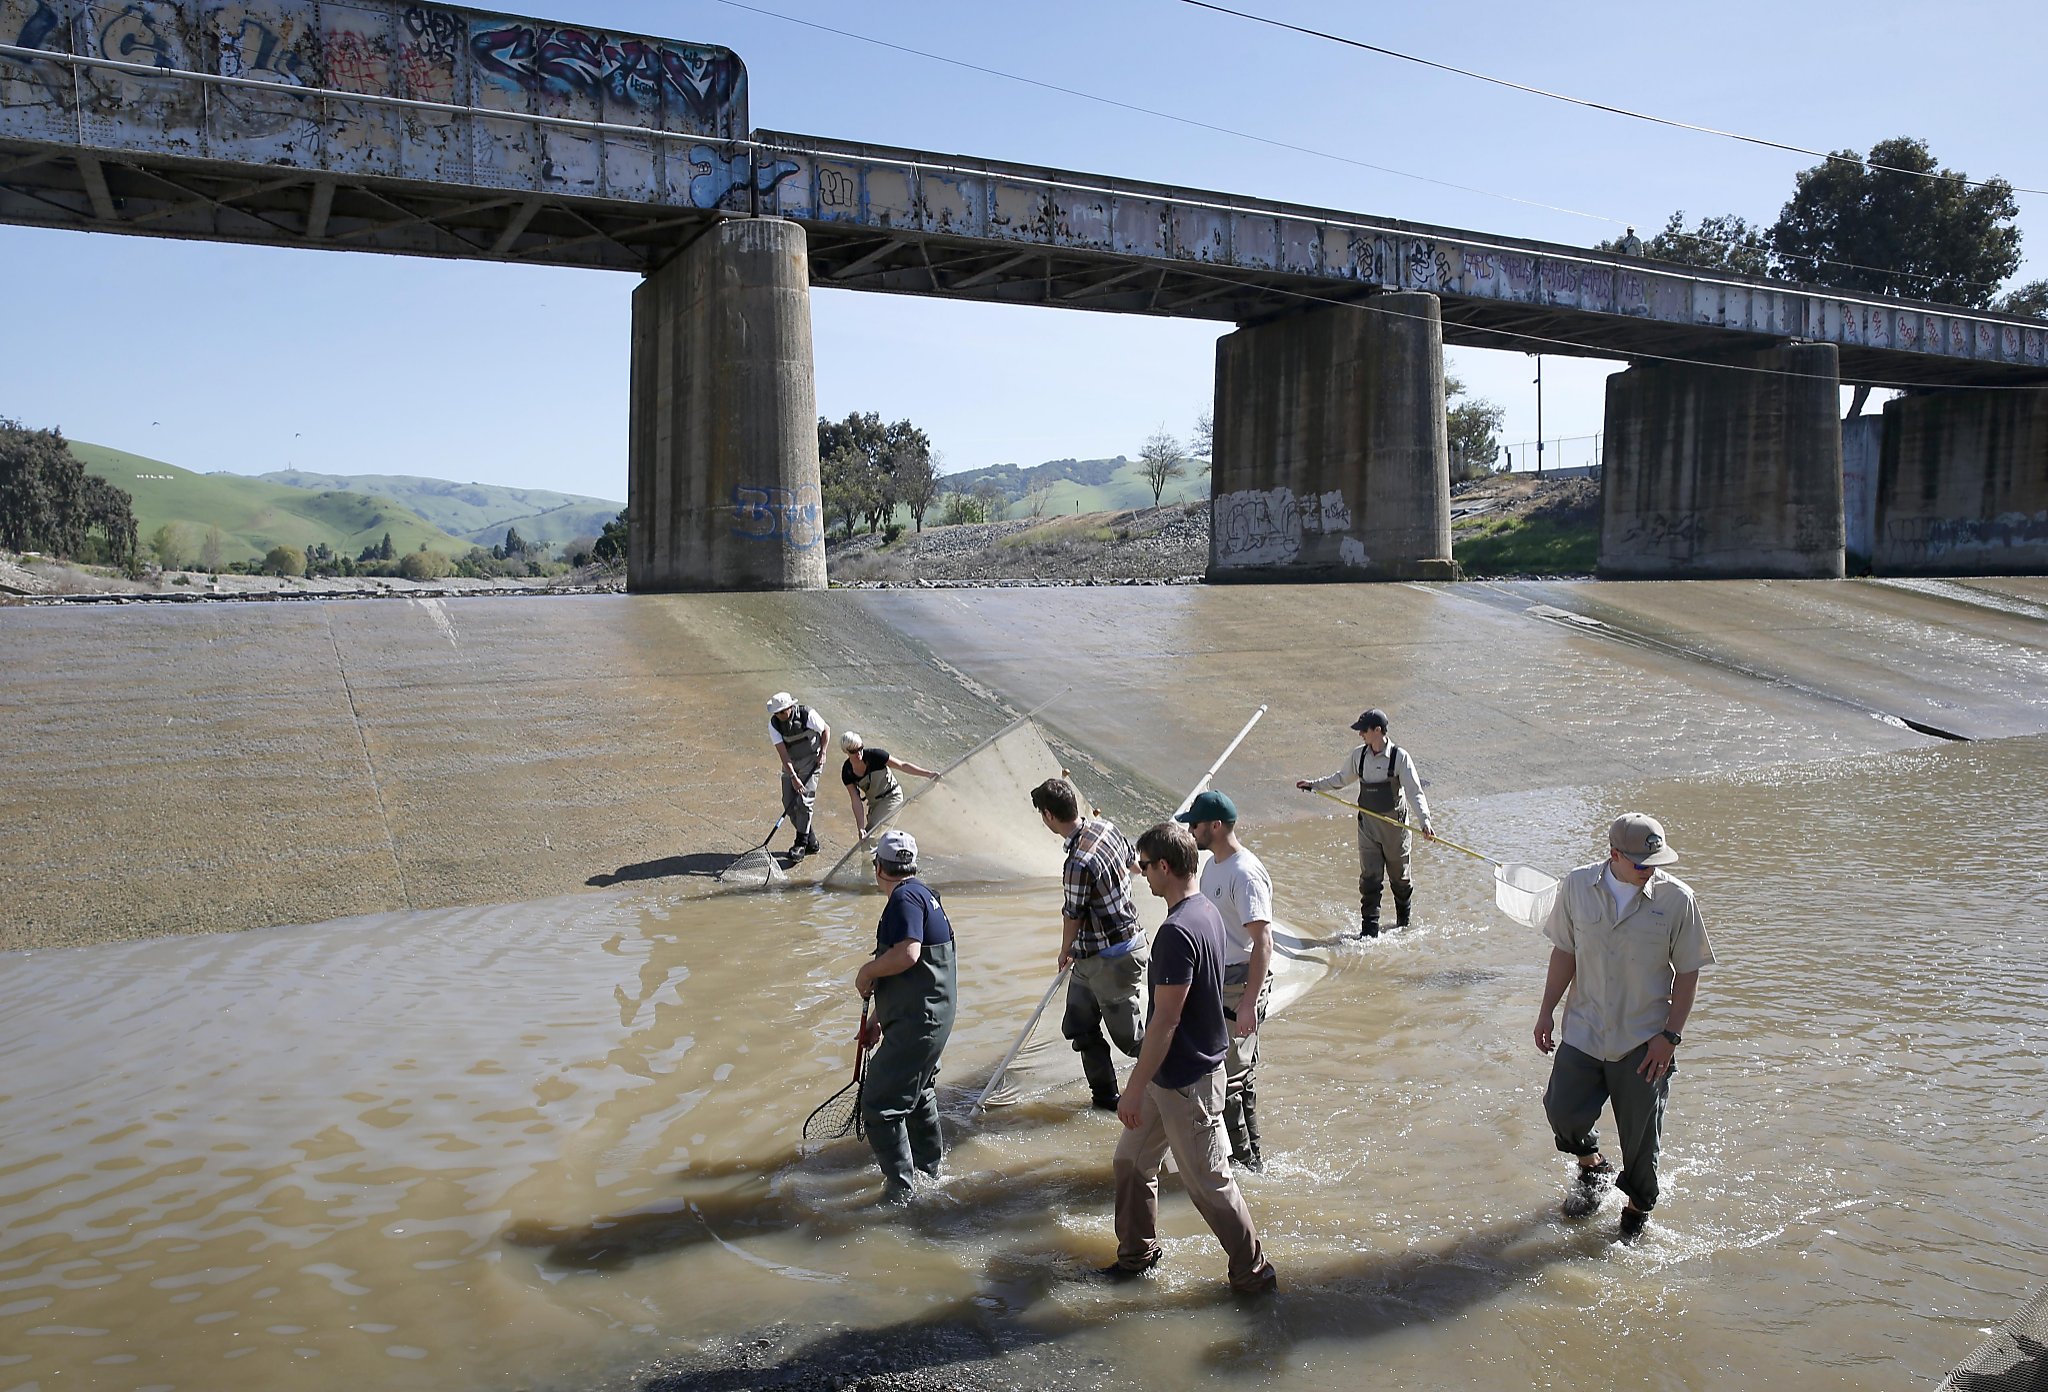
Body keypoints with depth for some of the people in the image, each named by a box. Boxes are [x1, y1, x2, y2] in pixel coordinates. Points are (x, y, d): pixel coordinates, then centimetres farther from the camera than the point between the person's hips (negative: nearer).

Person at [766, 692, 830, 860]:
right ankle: (811, 842, 14)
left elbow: (826, 729, -4)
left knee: (804, 801, -13)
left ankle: (801, 844, -4)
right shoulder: (774, 723, -13)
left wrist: (822, 753, -8)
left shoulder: (807, 714, -21)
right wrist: (793, 777, -23)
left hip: (810, 760, -4)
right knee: (789, 803, 1)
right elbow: (782, 752, -17)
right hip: (790, 763, 4)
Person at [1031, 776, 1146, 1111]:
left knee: (1131, 1035, 5)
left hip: (1112, 959, -9)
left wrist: (1065, 951, 5)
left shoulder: (1078, 862, -30)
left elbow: (1073, 915, -16)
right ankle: (1104, 1095, 27)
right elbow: (1129, 862, 15)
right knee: (1080, 1027, 16)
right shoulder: (1106, 826, -3)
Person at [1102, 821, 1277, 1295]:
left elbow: (1164, 1023, -26)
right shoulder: (1207, 910, 3)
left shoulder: (1177, 933, -28)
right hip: (1173, 1072, 10)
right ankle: (1137, 1252, 34)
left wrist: (1134, 1090, -18)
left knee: (1207, 1182, 6)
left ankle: (1255, 1272, 21)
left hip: (1186, 1081, -10)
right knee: (1132, 1158, 20)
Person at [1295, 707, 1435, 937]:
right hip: (1368, 825, 3)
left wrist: (1425, 821, -31)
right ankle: (1369, 931, 3)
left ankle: (1404, 923, 35)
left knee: (1399, 877, 12)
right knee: (1370, 878, -1)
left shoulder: (1399, 757, -14)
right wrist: (1313, 785, 18)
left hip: (1395, 825, -3)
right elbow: (1340, 779, 19)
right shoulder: (1359, 755, 1)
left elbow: (1414, 792, -19)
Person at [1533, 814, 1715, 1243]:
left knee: (1640, 1134, 6)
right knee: (1562, 1110, -1)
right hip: (1584, 1030, 2)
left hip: (1645, 1040, -2)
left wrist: (1670, 1035, -9)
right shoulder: (1578, 886, -6)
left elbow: (1687, 972, -4)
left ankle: (1638, 1207, 34)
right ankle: (1592, 1167, 33)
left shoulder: (1677, 898, -11)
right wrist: (1547, 1011, 3)